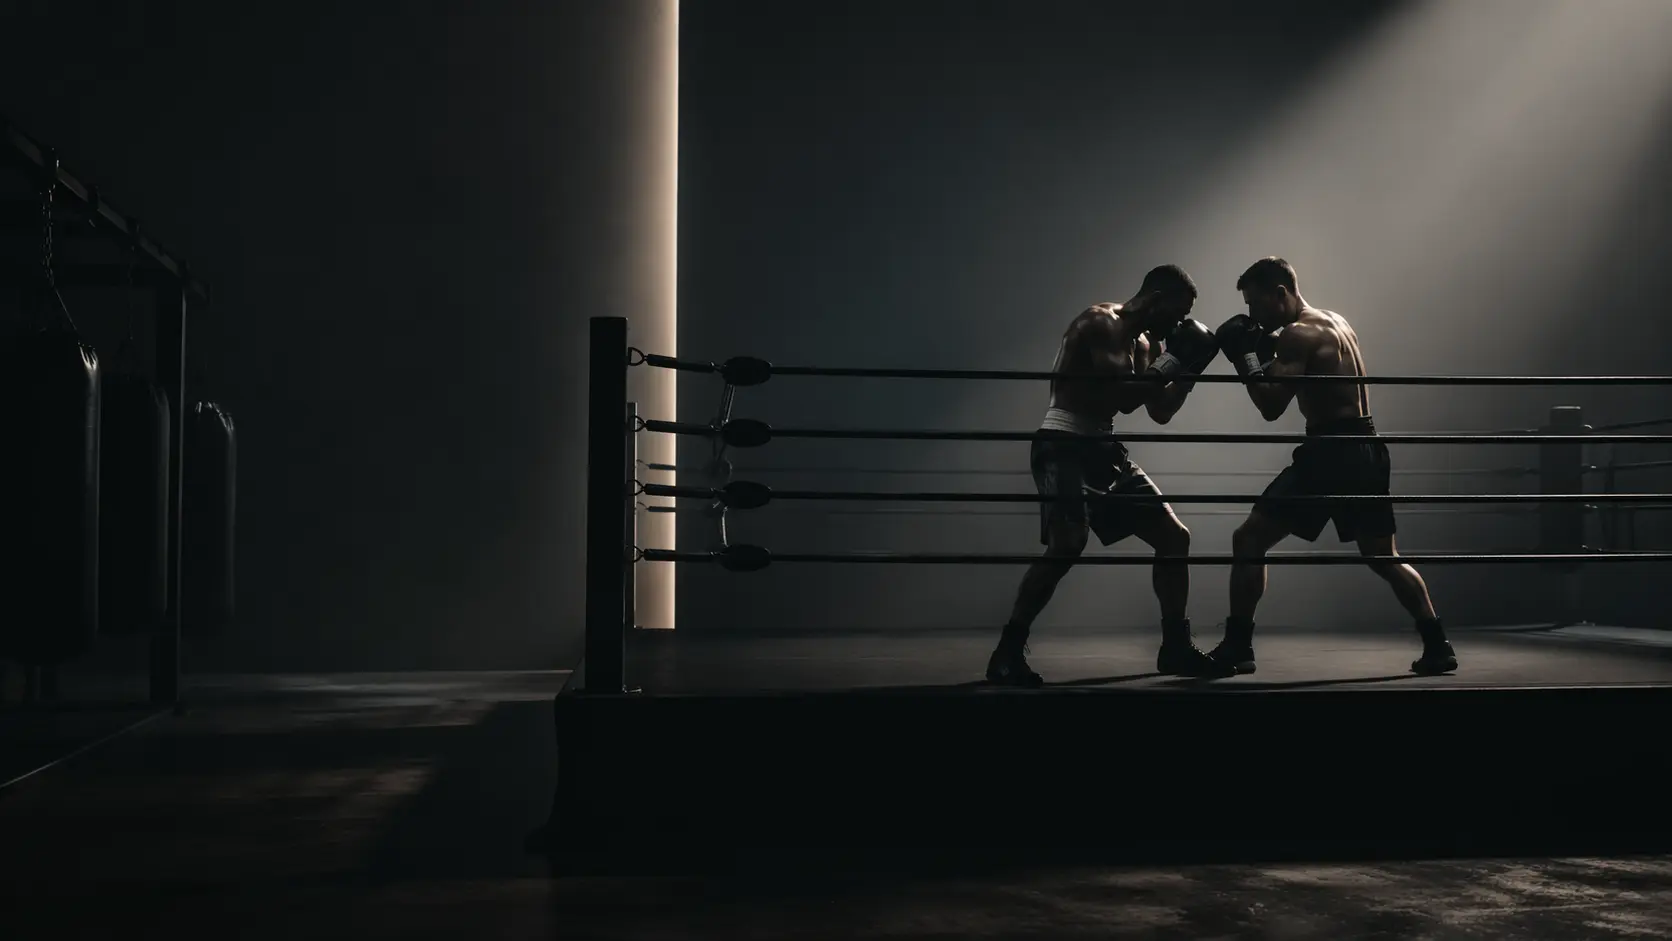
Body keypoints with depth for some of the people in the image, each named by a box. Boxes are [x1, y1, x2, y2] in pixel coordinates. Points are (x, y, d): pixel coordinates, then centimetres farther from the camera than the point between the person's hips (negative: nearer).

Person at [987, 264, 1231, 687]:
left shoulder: (1142, 343, 15)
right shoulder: (1100, 322, -12)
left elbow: (1161, 412, 21)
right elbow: (1123, 395, -23)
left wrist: (1189, 368, 10)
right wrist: (1173, 363, -13)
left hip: (1104, 448, 10)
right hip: (1064, 446, -9)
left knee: (1174, 537, 7)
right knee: (1067, 545, -28)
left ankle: (1175, 647, 16)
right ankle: (1008, 652, -21)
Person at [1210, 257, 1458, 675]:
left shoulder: (1298, 334, -11)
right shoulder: (1335, 323, 18)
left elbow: (1272, 406, -16)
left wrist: (1246, 358, -6)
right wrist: (1268, 353, 16)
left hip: (1330, 453, -9)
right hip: (1362, 450, 9)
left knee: (1249, 540, -3)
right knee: (1385, 559, 18)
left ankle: (1237, 647, -4)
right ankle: (1437, 645, 14)